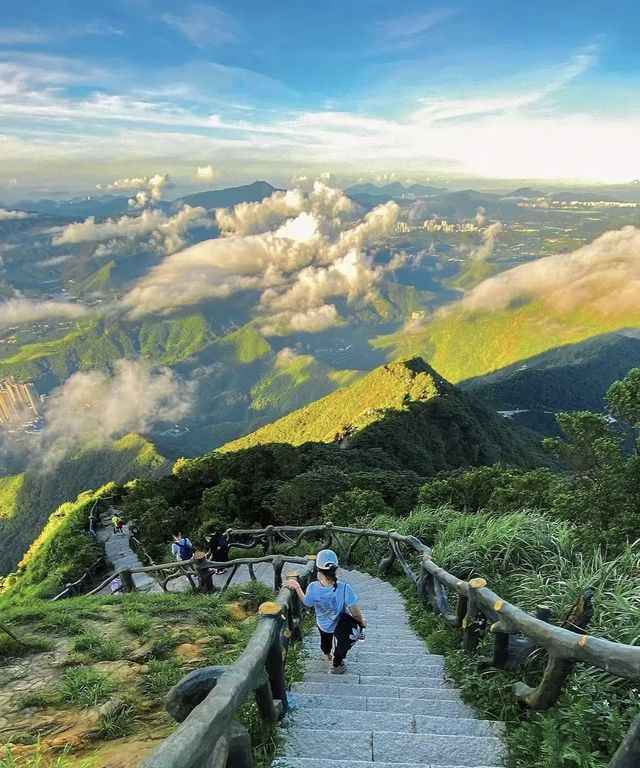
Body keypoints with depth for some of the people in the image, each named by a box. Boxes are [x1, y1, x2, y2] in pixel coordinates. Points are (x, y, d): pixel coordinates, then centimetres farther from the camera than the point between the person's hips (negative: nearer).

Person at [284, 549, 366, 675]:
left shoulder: (313, 588, -32)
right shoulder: (345, 589, -39)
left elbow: (306, 602, -10)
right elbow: (355, 613, -28)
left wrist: (297, 588, 0)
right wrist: (362, 622, -8)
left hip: (323, 625, 3)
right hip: (340, 626, -3)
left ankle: (326, 654, 68)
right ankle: (337, 665, 46)